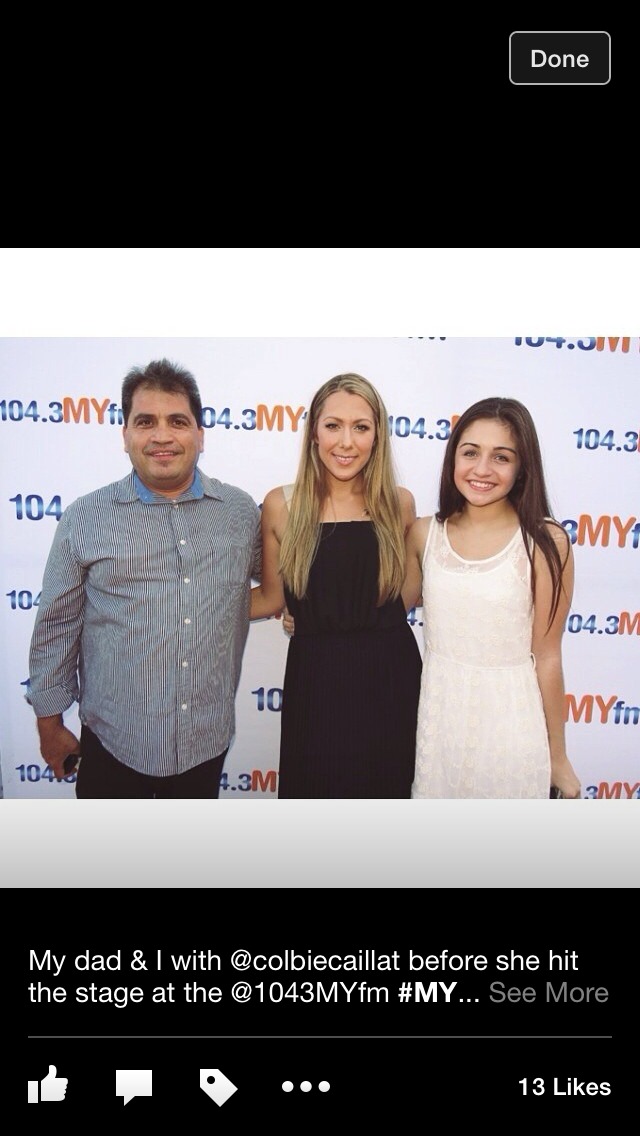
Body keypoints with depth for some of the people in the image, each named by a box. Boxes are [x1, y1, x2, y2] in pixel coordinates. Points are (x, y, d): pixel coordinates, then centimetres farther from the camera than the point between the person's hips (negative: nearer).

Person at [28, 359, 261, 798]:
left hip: (207, 740, 2)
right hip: (113, 744, -2)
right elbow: (56, 627, 1)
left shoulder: (241, 511, 0)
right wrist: (50, 721, 4)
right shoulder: (85, 519, -5)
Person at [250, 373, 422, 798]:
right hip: (315, 680, -1)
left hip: (390, 677, 2)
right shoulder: (281, 505, -7)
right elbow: (271, 598, 5)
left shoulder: (400, 503, -2)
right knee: (313, 788, 14)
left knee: (386, 787, 18)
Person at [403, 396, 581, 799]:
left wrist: (557, 757, 0)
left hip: (509, 725, -3)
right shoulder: (423, 534, -1)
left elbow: (547, 656, -8)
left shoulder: (546, 542, -12)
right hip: (435, 720, 3)